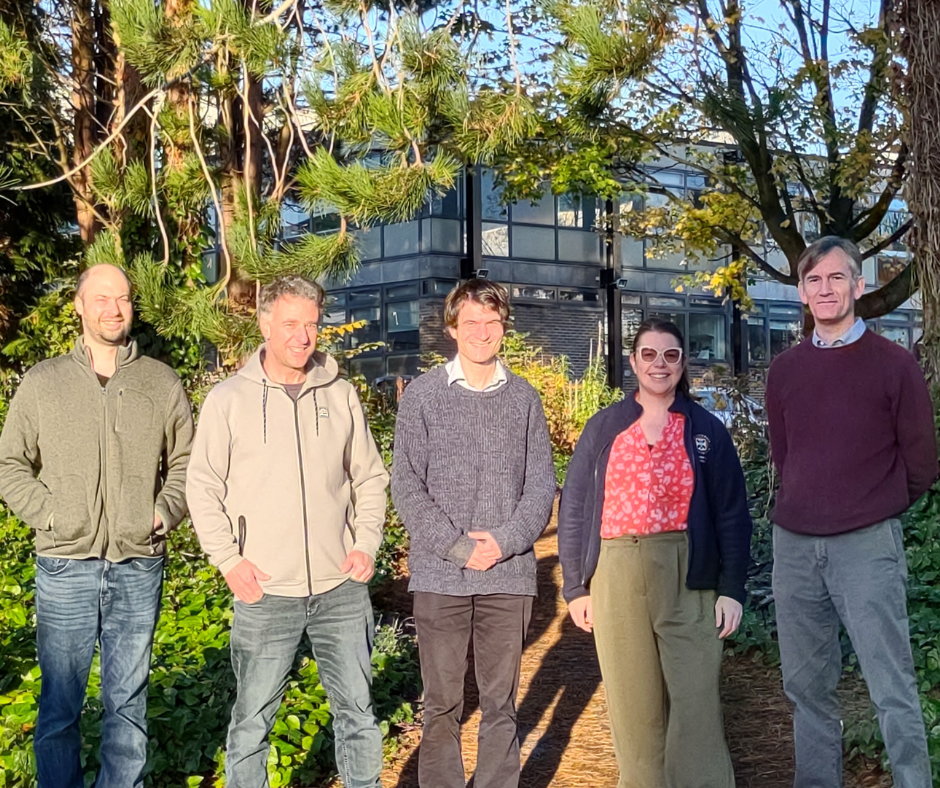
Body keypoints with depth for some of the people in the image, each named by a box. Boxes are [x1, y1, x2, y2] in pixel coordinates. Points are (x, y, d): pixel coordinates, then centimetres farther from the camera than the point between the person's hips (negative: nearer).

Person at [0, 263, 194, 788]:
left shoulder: (163, 383, 7)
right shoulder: (43, 382, 5)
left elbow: (186, 461, 12)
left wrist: (165, 513, -2)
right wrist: (47, 513, -5)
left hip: (139, 568, 1)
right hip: (65, 567, -1)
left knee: (129, 703, 10)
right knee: (60, 705, 6)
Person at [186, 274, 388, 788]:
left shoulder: (341, 395, 7)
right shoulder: (228, 399, 0)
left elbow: (370, 479, 14)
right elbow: (203, 488, 1)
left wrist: (366, 544, 2)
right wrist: (229, 559, -8)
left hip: (342, 588, 3)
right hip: (265, 592, -2)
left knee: (357, 711, 12)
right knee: (252, 721, 5)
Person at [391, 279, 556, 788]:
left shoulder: (524, 398, 9)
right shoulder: (423, 394, 2)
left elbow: (541, 484, 6)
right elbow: (406, 486, -2)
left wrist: (504, 542, -9)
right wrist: (457, 546, -11)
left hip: (510, 575, 2)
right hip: (440, 575, -1)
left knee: (501, 703, 9)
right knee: (442, 704, 5)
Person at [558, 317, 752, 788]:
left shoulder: (707, 430, 7)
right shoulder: (603, 428, 8)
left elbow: (732, 514, 5)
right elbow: (574, 507, 7)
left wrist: (732, 588, -3)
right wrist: (575, 587, 3)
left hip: (688, 577, -1)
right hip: (616, 578, 1)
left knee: (695, 703, -3)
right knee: (632, 702, 8)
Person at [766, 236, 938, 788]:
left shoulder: (893, 364, -2)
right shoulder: (785, 370, 10)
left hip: (868, 545, -4)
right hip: (795, 545, 4)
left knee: (893, 689, -6)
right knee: (808, 685, 11)